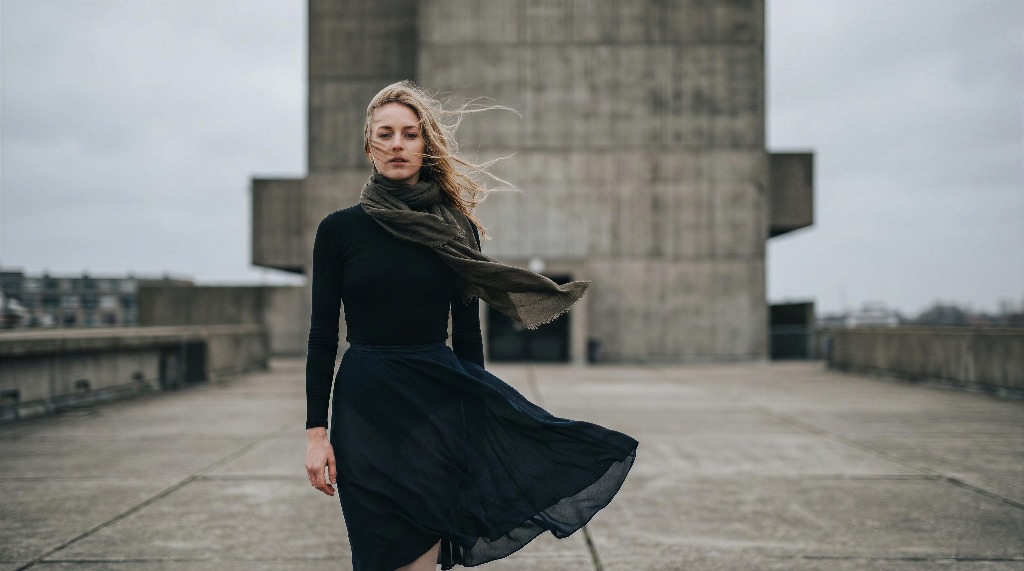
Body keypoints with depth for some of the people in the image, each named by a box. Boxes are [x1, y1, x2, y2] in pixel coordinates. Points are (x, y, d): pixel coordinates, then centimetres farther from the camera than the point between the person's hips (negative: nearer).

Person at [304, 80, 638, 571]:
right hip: (364, 405, 0)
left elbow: (467, 335, 7)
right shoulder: (340, 229, 1)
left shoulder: (455, 230, 4)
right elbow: (322, 337, 1)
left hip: (437, 402, 0)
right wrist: (316, 431, -4)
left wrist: (476, 421, 6)